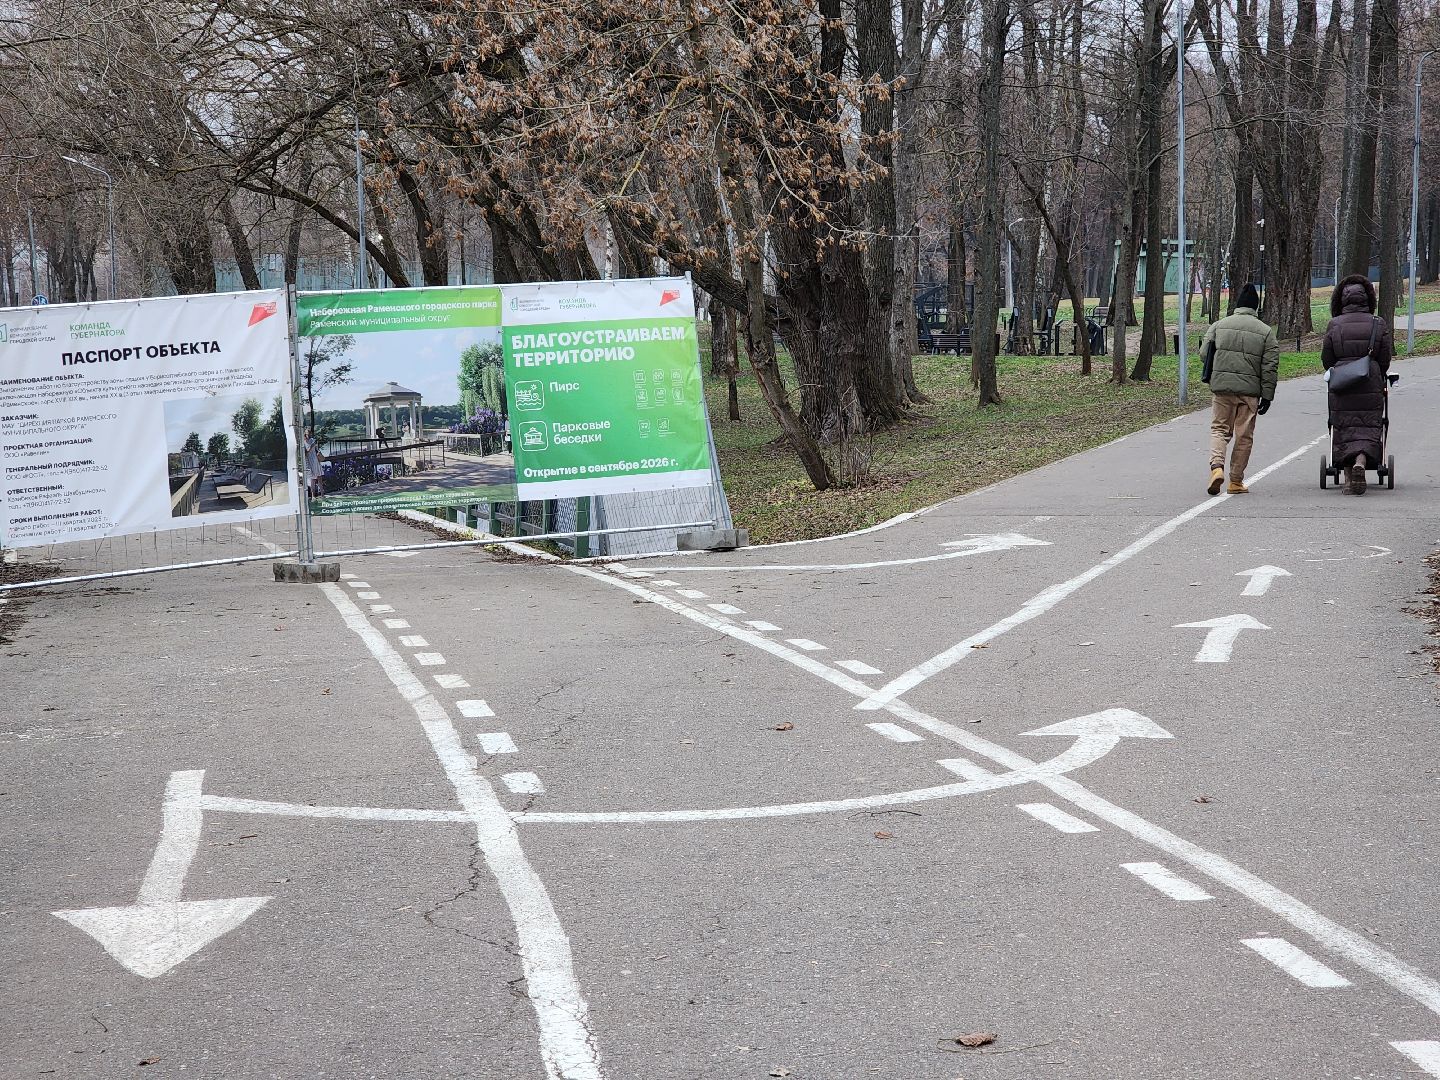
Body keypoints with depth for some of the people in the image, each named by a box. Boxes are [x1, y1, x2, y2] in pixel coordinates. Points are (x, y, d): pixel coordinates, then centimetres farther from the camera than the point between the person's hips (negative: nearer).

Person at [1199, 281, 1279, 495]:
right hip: (1250, 390, -1)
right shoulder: (1266, 331, 2)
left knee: (1219, 429, 10)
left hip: (1222, 388, 1)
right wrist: (1267, 396, 2)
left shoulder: (1218, 326, 5)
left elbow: (1204, 353, 7)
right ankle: (1236, 481, 11)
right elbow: (1270, 367, -1)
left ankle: (1217, 466, -15)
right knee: (1244, 436, 8)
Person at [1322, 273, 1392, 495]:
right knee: (1368, 428, 3)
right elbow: (1385, 358, 3)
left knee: (1345, 429, 7)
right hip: (1371, 386, 0)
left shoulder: (1334, 325, -1)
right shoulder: (1378, 325, -1)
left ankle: (1351, 479, 4)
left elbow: (1326, 358, 3)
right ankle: (1361, 462, -24)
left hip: (1341, 386, 0)